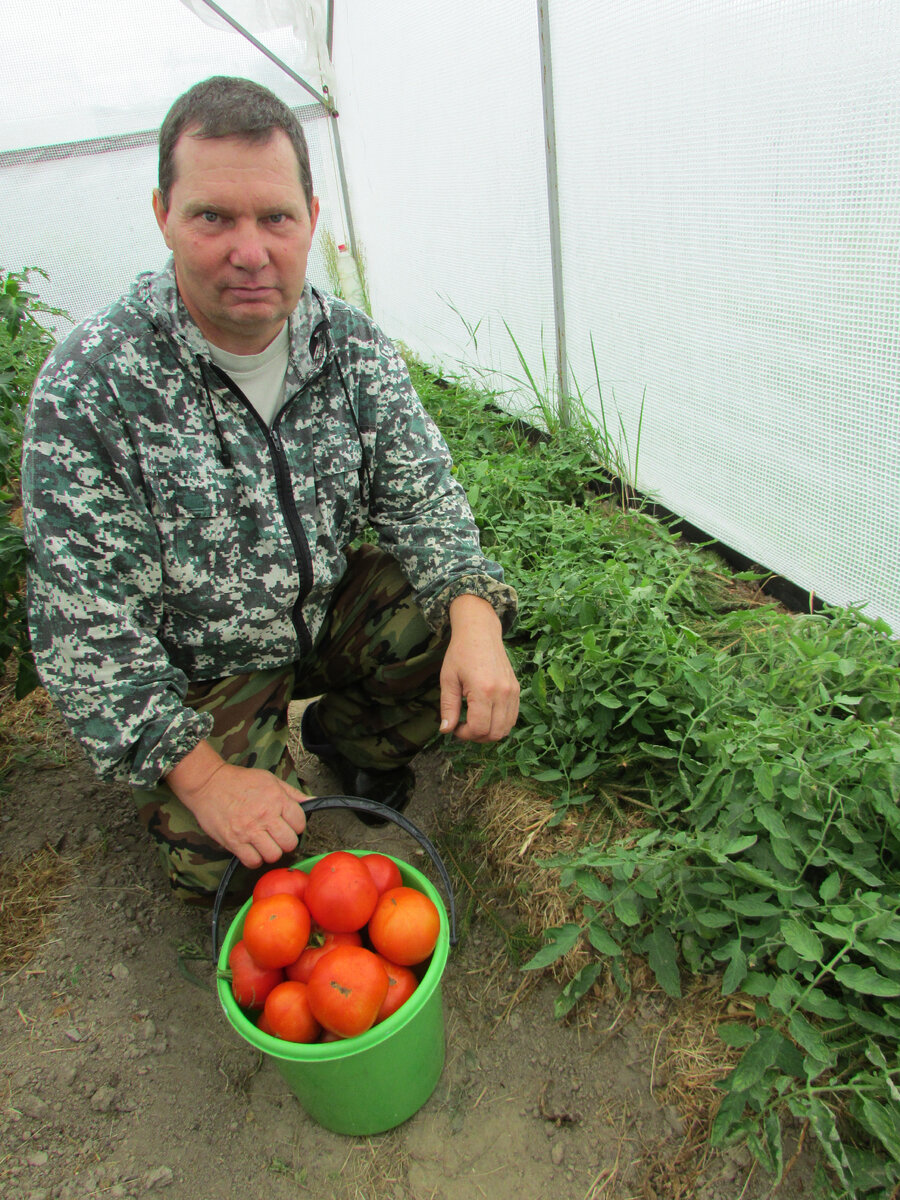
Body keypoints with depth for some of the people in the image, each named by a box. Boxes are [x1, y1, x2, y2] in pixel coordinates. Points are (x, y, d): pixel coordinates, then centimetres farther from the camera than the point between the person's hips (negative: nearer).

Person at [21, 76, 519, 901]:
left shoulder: (354, 345, -9)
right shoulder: (88, 389, -23)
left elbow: (420, 495, -8)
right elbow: (85, 630, -21)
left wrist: (474, 616, -28)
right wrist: (202, 777, -23)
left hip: (330, 607, 4)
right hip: (194, 669, -3)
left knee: (467, 624, -15)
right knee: (228, 862, -14)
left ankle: (350, 739, 15)